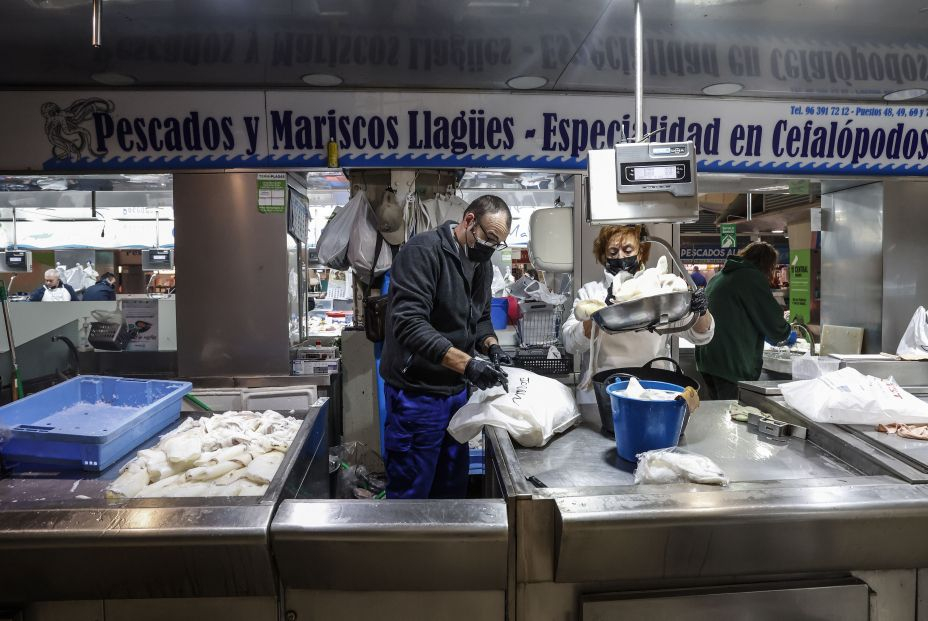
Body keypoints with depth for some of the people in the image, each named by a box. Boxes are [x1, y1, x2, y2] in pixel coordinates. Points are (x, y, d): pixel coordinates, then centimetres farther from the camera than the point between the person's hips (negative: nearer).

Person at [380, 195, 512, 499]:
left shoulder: (481, 263, 9)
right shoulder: (422, 251, -17)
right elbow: (409, 323, -27)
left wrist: (490, 345, -4)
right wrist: (466, 363, -33)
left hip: (456, 390, 8)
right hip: (417, 393, -8)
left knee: (453, 488, 20)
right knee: (412, 493, 6)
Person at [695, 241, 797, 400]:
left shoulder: (719, 277, 19)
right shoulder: (754, 278, -6)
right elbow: (774, 323, -5)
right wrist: (787, 334, 17)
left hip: (706, 359, 8)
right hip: (731, 363, -8)